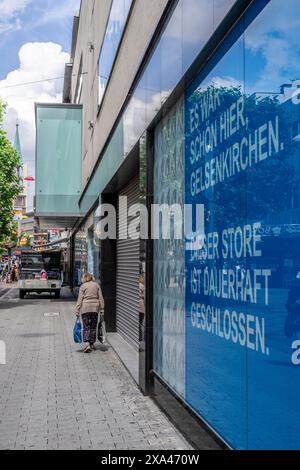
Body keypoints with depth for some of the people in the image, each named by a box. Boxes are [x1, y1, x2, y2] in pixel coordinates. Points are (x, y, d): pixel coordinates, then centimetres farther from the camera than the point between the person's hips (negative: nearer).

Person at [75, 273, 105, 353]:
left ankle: (87, 344, -13)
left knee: (86, 327, 1)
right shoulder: (96, 285, 7)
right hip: (95, 308, 3)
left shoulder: (83, 286, -1)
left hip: (85, 308, -2)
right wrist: (102, 309, 8)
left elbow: (80, 299, -4)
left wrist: (77, 311, -2)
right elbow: (101, 298, 5)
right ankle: (92, 344, 16)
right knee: (93, 327, 11)